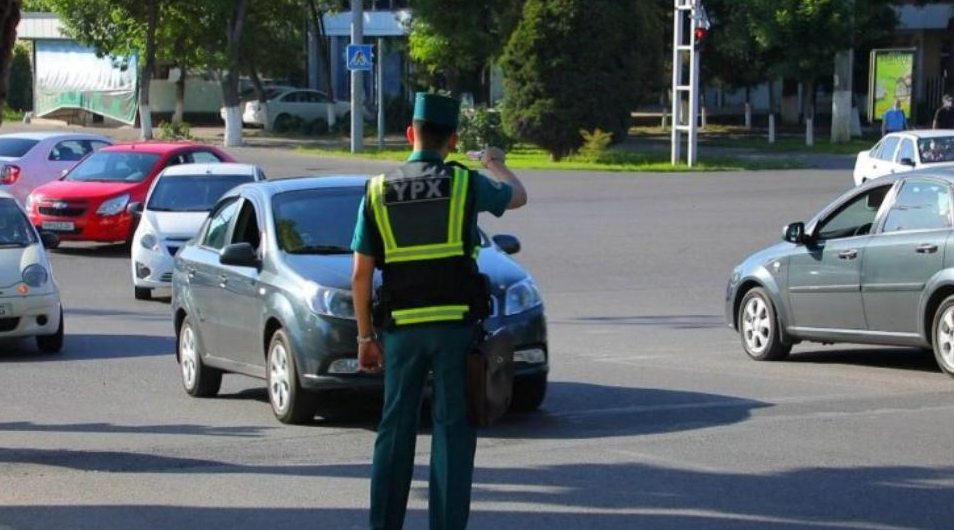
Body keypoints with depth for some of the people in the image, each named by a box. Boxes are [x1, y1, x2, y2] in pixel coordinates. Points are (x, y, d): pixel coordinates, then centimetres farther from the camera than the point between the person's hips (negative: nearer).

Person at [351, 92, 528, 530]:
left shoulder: (378, 191, 2)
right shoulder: (466, 184, -2)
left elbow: (361, 274, 3)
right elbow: (517, 196, 21)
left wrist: (365, 337, 11)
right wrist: (495, 164, 42)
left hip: (402, 328, 2)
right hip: (456, 324, -2)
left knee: (396, 429, 10)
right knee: (452, 428, 2)